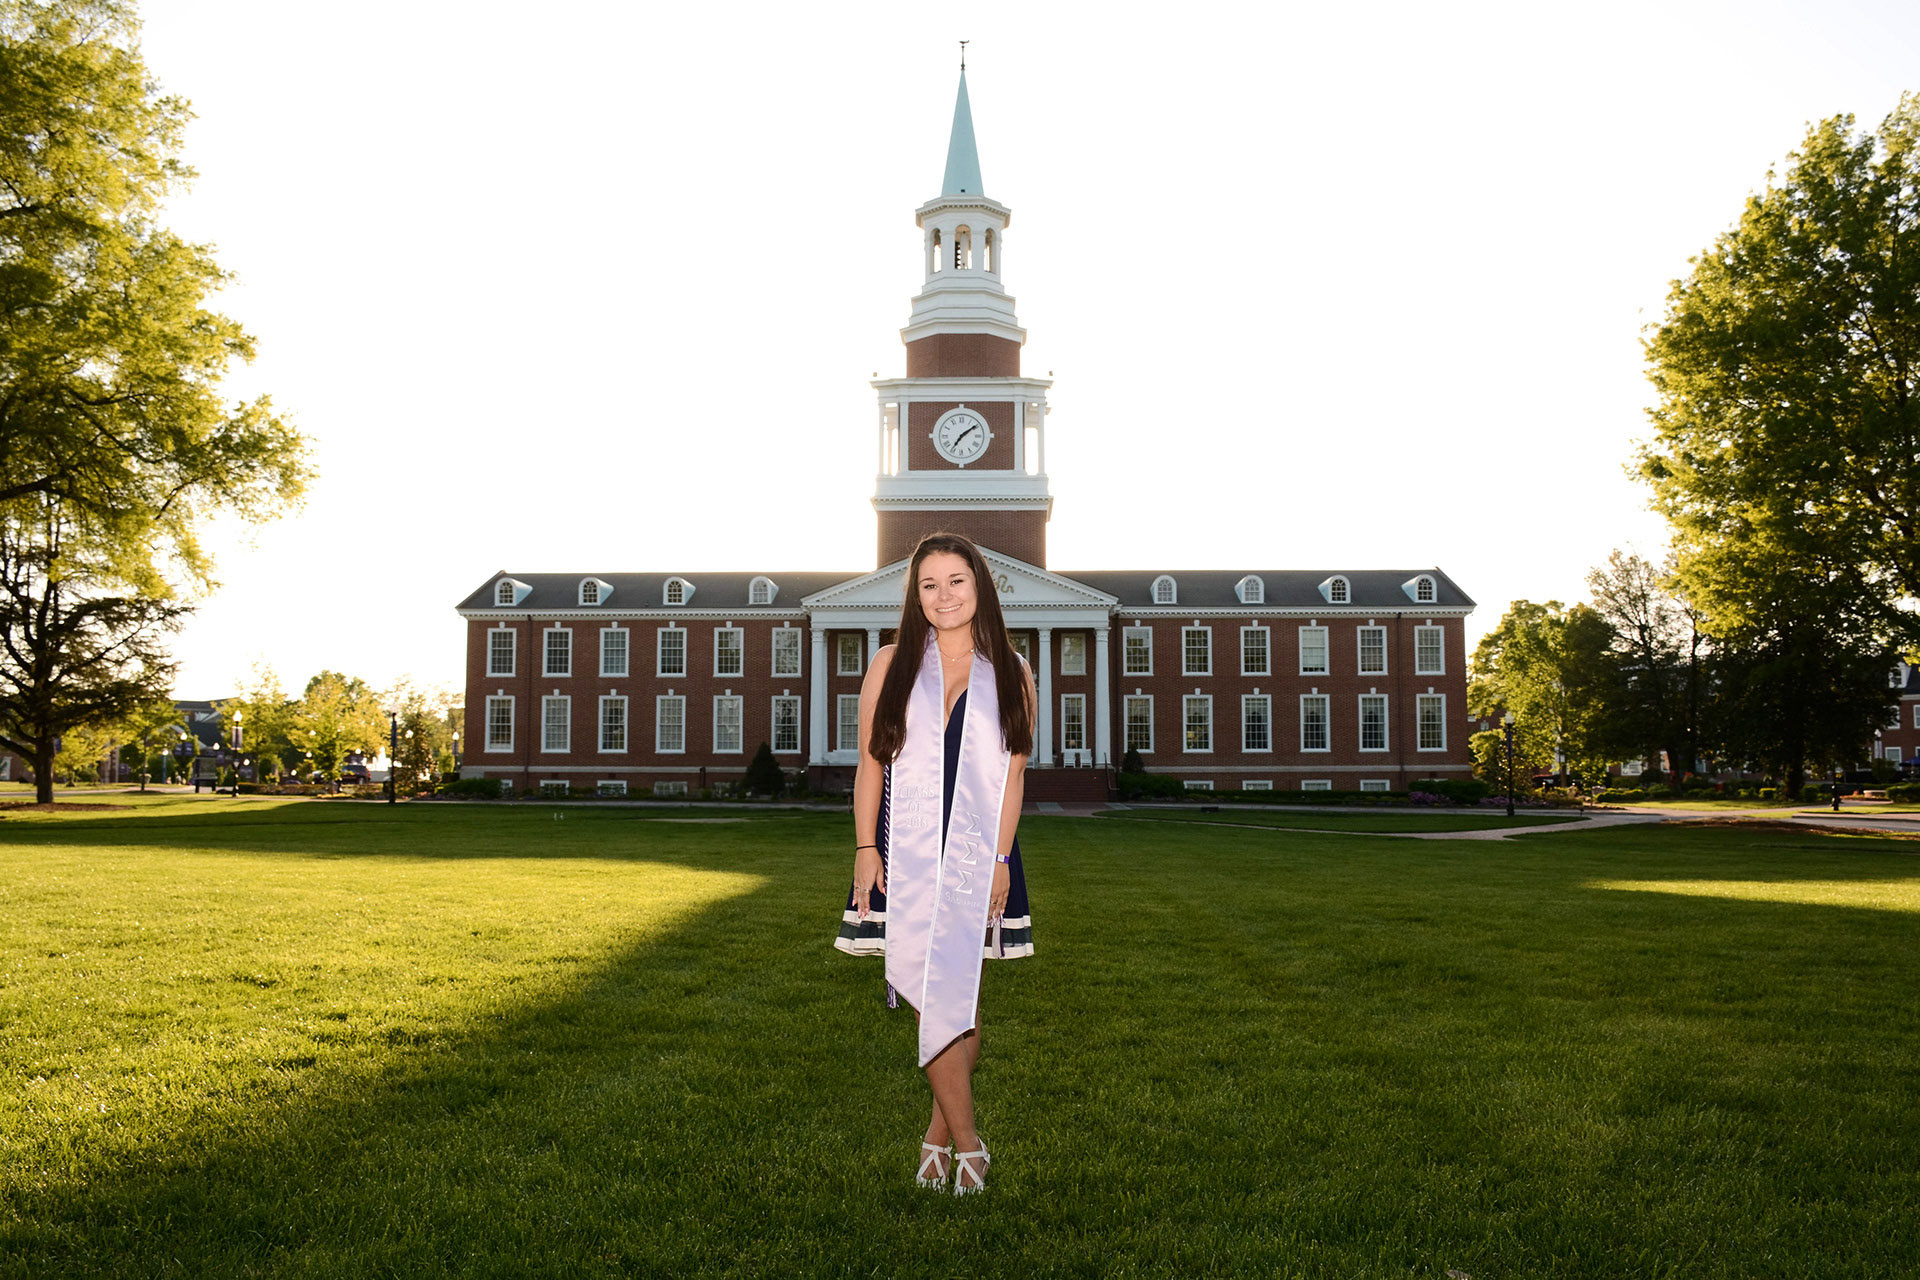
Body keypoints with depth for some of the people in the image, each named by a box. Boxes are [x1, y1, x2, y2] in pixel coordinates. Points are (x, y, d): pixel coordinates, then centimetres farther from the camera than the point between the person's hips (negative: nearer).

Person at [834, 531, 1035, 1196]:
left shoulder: (1010, 674, 7)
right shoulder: (892, 664, 7)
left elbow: (1012, 774, 5)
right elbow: (870, 763, 6)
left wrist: (1000, 857, -3)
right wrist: (865, 848, -2)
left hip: (979, 855, 1)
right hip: (906, 852, 0)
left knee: (963, 1000, 2)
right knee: (931, 999, -6)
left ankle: (939, 1133, 17)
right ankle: (967, 1142, 3)